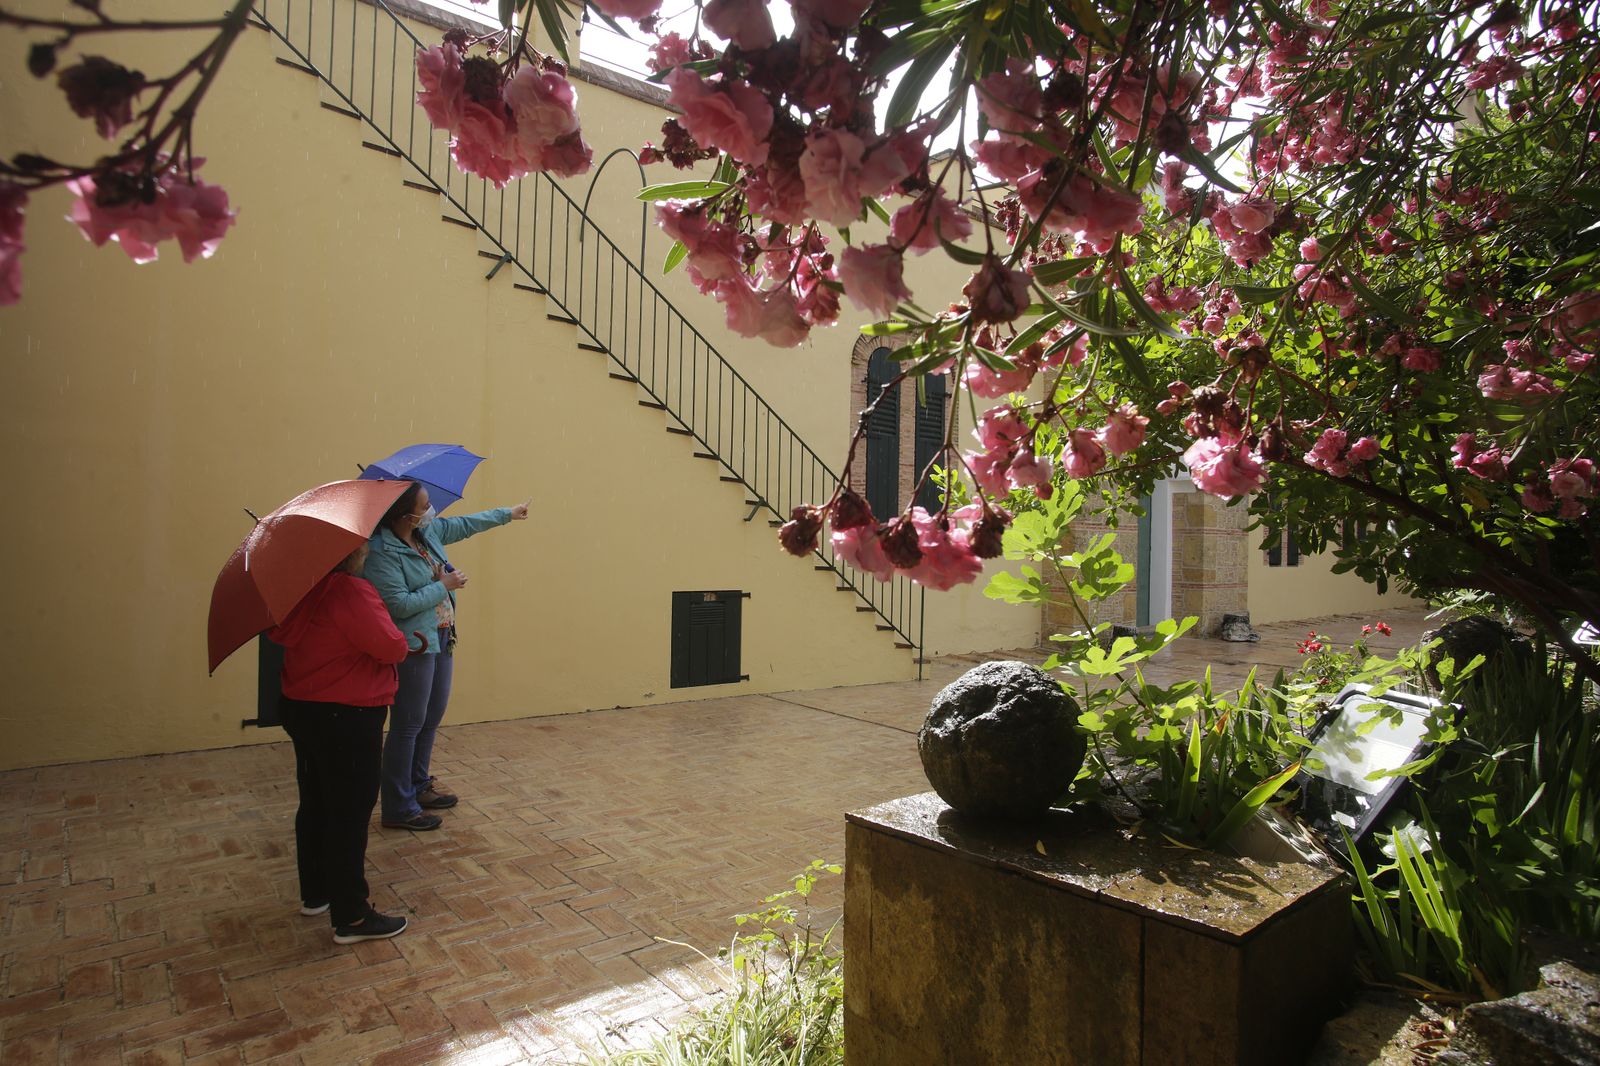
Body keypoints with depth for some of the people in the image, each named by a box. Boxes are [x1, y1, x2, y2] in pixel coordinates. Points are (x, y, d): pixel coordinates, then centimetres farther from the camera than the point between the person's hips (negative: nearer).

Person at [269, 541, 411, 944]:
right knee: (350, 813, 0)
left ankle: (315, 894, 37)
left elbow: (278, 632, 21)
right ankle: (351, 918, 9)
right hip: (348, 719, -9)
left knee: (315, 805, 21)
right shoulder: (351, 592, -24)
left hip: (302, 711, 9)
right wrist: (400, 642, -1)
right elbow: (392, 648, -21)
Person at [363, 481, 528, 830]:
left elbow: (465, 524, 22)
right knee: (408, 725, -2)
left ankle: (419, 786, 34)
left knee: (432, 718, 18)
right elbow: (398, 605, -25)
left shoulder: (430, 531, 4)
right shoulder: (382, 552, -20)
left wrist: (508, 513, 31)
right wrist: (443, 586, -17)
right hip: (413, 645, -9)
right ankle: (398, 808, 9)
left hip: (441, 639, 9)